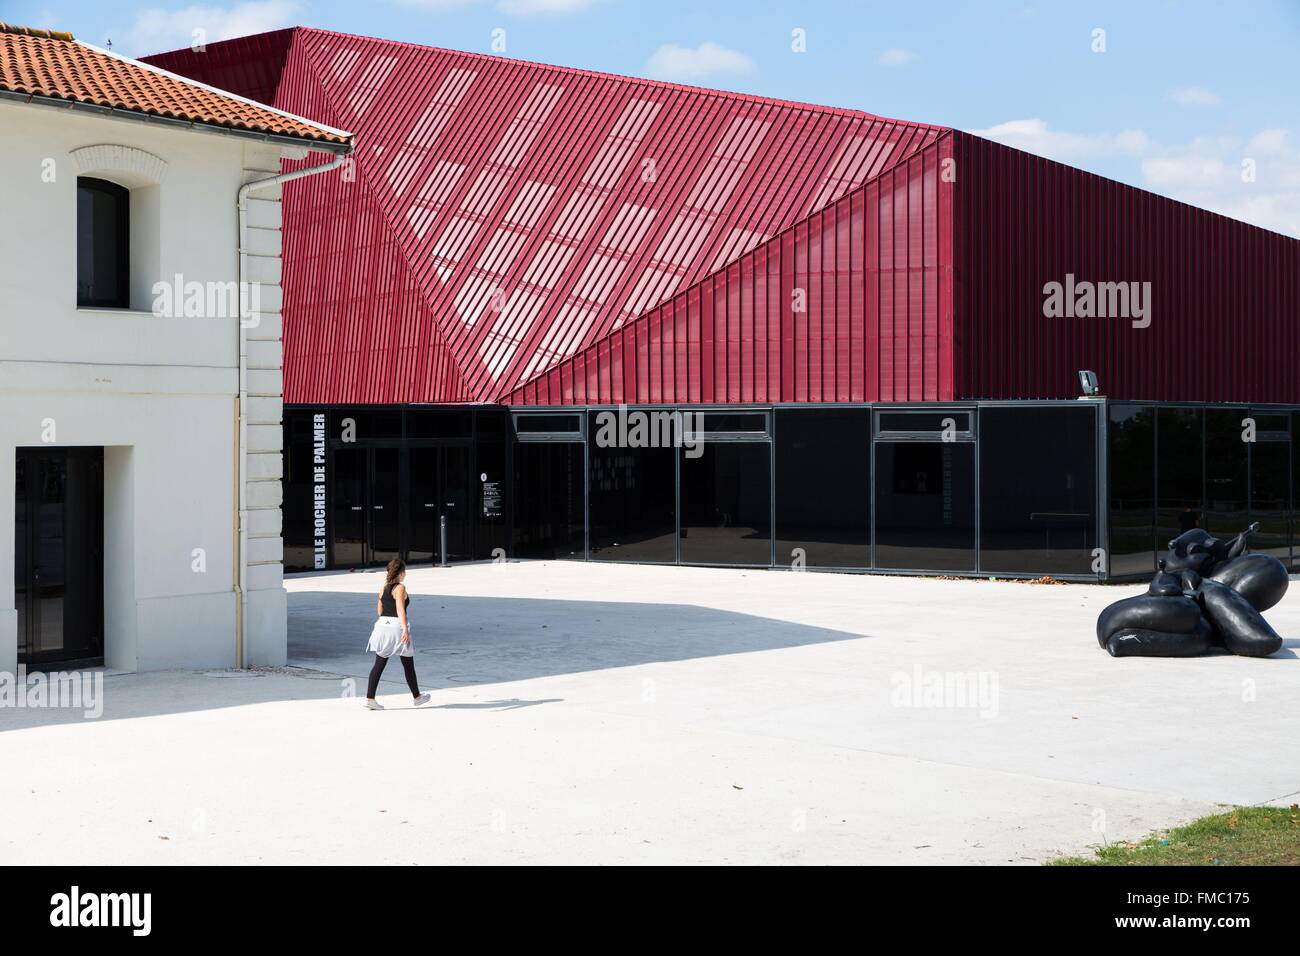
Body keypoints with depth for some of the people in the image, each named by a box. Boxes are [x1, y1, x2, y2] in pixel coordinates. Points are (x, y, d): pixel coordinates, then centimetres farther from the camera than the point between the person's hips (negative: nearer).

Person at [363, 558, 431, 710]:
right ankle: (417, 696, 22)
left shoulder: (384, 588, 12)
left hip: (383, 624, 6)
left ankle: (369, 698, -7)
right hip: (397, 626, -6)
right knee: (408, 664, 10)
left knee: (379, 664, 3)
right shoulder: (400, 588, -10)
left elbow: (379, 609, 16)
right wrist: (405, 629, -25)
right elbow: (400, 609, -20)